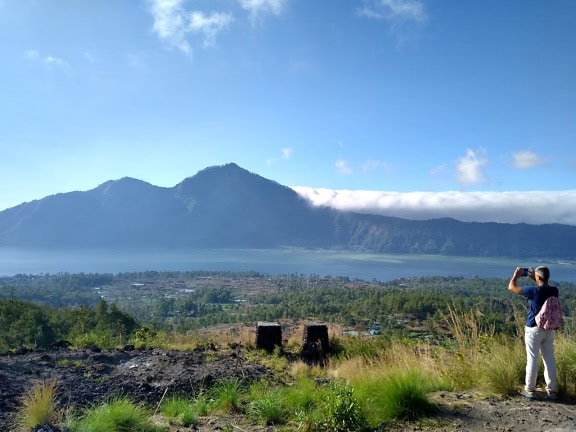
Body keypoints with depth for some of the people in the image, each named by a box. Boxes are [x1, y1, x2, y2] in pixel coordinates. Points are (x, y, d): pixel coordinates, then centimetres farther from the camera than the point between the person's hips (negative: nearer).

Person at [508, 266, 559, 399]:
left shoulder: (534, 291, -17)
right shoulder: (554, 291, -2)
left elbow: (511, 287, -6)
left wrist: (516, 275, 9)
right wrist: (534, 279, 25)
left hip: (534, 329, -5)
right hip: (549, 329, 5)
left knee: (532, 359, 2)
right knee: (549, 359, 11)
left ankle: (530, 389, 9)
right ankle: (552, 390, 17)